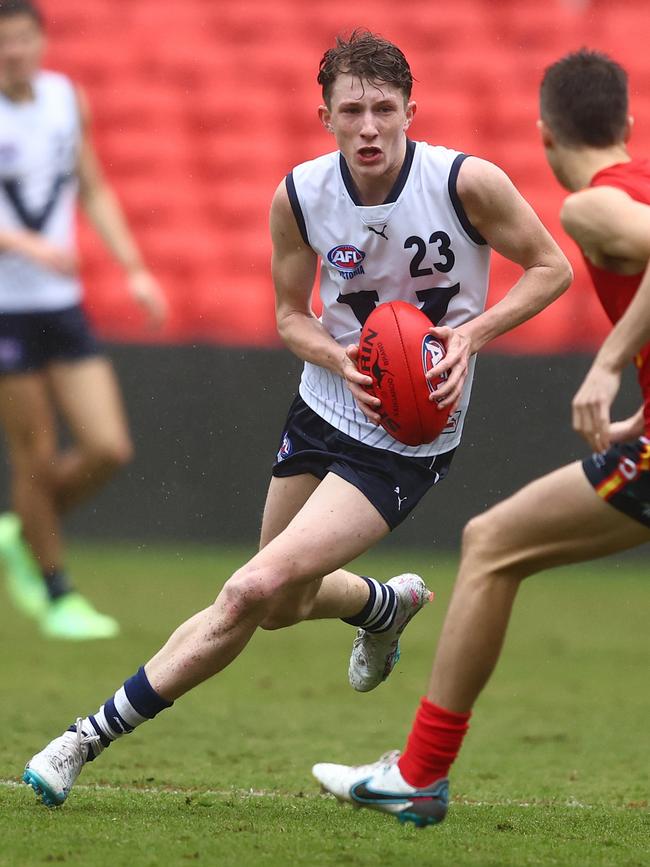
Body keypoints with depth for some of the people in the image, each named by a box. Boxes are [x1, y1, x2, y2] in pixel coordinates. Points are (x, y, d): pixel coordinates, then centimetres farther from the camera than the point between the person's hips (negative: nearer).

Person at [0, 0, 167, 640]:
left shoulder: (67, 99, 7)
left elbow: (92, 190, 18)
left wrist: (133, 266, 10)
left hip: (63, 304, 5)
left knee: (109, 449, -3)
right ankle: (56, 596, 16)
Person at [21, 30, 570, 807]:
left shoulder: (467, 182, -20)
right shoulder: (298, 196, -10)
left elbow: (551, 268, -5)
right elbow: (291, 314, 4)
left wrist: (473, 333, -20)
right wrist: (342, 362, -17)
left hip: (405, 444, -5)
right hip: (322, 412, 5)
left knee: (256, 590, -17)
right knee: (285, 606, 20)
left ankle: (90, 739, -8)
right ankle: (388, 604, 55)